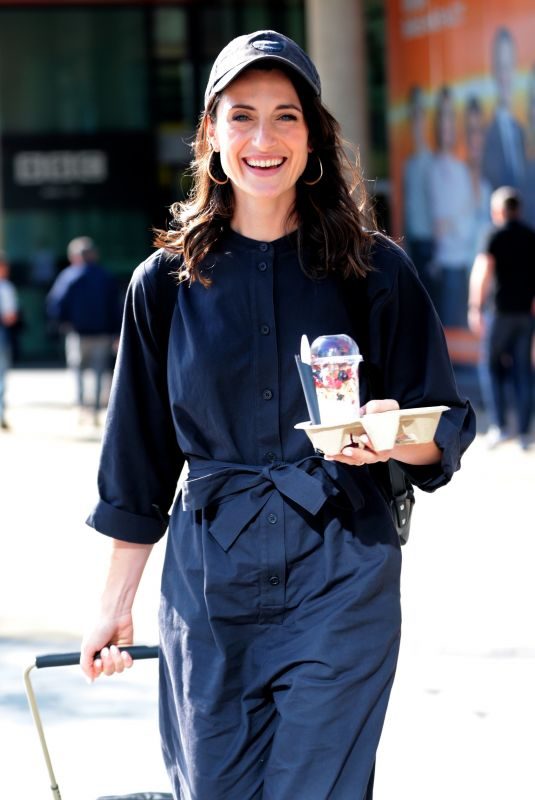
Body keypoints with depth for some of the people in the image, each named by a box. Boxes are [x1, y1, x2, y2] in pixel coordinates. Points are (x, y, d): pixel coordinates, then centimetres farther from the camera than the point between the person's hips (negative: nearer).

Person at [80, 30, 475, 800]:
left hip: (340, 577, -2)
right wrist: (114, 606, 10)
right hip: (209, 577, 2)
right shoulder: (167, 281, 5)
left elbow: (447, 430, 3)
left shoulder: (374, 271, 0)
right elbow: (138, 466, 11)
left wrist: (394, 437, -19)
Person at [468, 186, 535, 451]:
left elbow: (483, 270, -18)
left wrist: (475, 307, -18)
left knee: (491, 366, 7)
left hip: (500, 309, -4)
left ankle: (498, 425, -4)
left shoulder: (496, 236, -7)